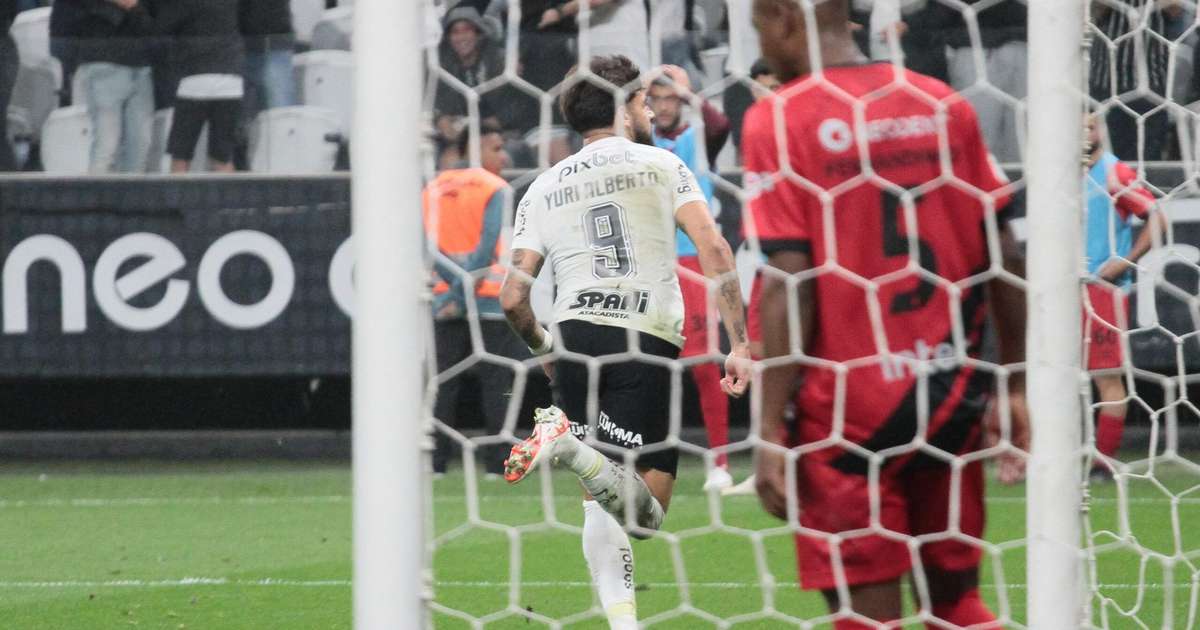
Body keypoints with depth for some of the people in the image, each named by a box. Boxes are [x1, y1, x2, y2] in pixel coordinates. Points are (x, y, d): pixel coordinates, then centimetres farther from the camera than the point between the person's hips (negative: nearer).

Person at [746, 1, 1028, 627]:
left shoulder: (778, 121, -8)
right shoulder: (944, 106, 6)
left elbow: (789, 284, -13)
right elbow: (1006, 257, 7)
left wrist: (771, 430, -11)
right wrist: (1015, 387, 15)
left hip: (848, 409, -5)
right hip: (953, 399, 5)